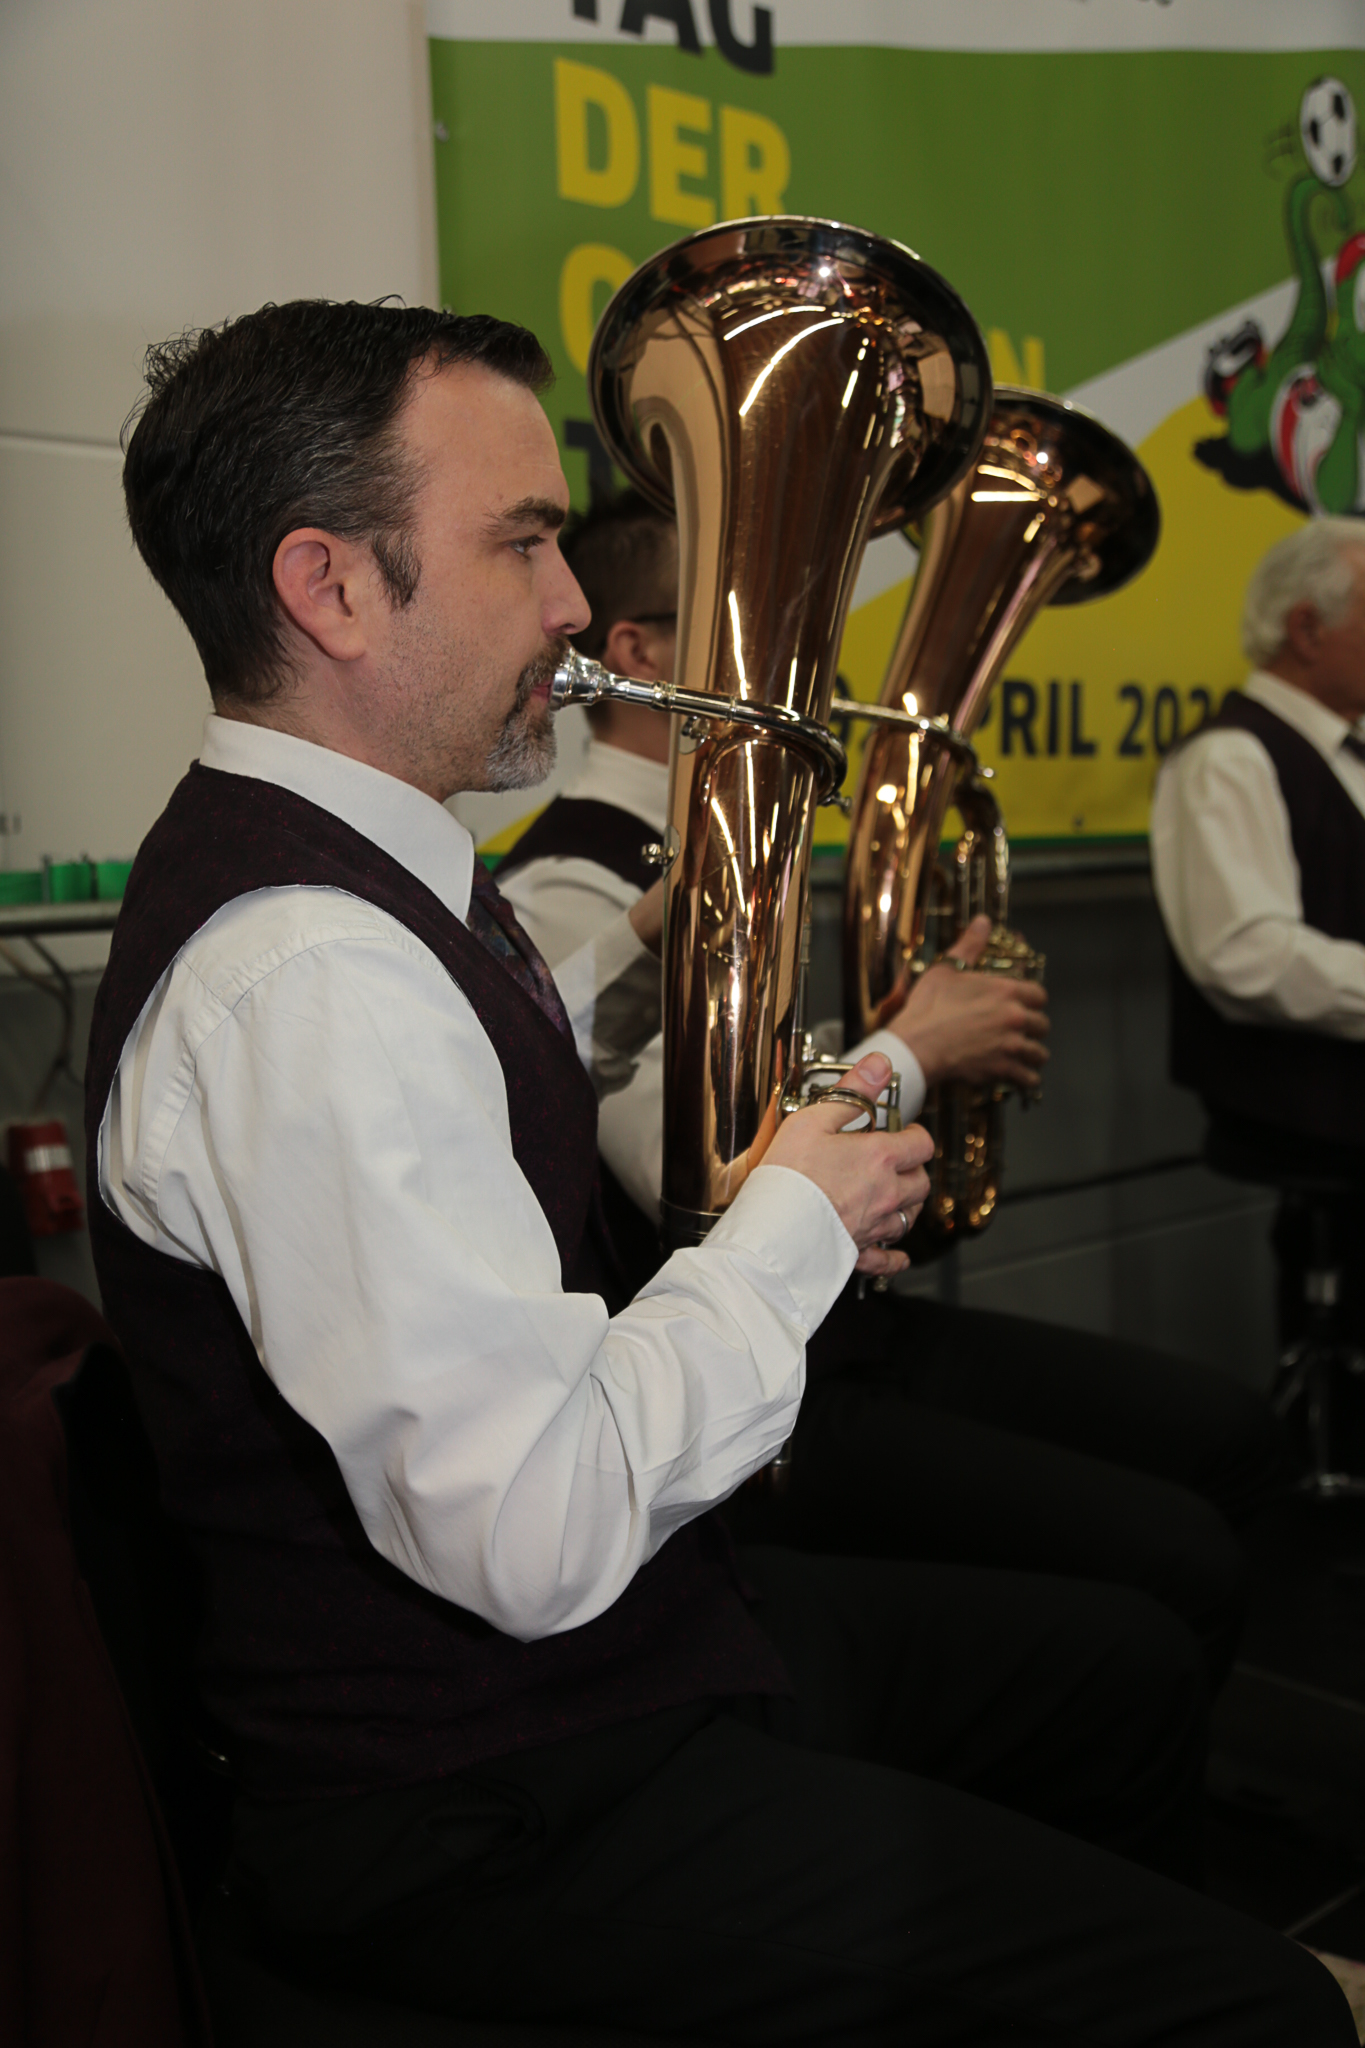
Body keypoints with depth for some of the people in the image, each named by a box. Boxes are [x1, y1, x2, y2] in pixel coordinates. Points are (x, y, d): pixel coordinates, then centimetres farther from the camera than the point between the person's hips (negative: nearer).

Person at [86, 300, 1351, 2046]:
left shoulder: (333, 859, 5)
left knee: (1130, 1673, 21)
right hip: (492, 1813, -10)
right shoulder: (308, 976, -28)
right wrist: (794, 1228, -16)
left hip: (610, 1632, 10)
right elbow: (539, 1536, -29)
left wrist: (625, 967, 10)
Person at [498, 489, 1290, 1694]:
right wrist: (913, 1051, -15)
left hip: (843, 1320, 10)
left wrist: (959, 1039, 2)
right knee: (1173, 1567, -18)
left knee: (1229, 1441, 8)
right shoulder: (564, 895, -19)